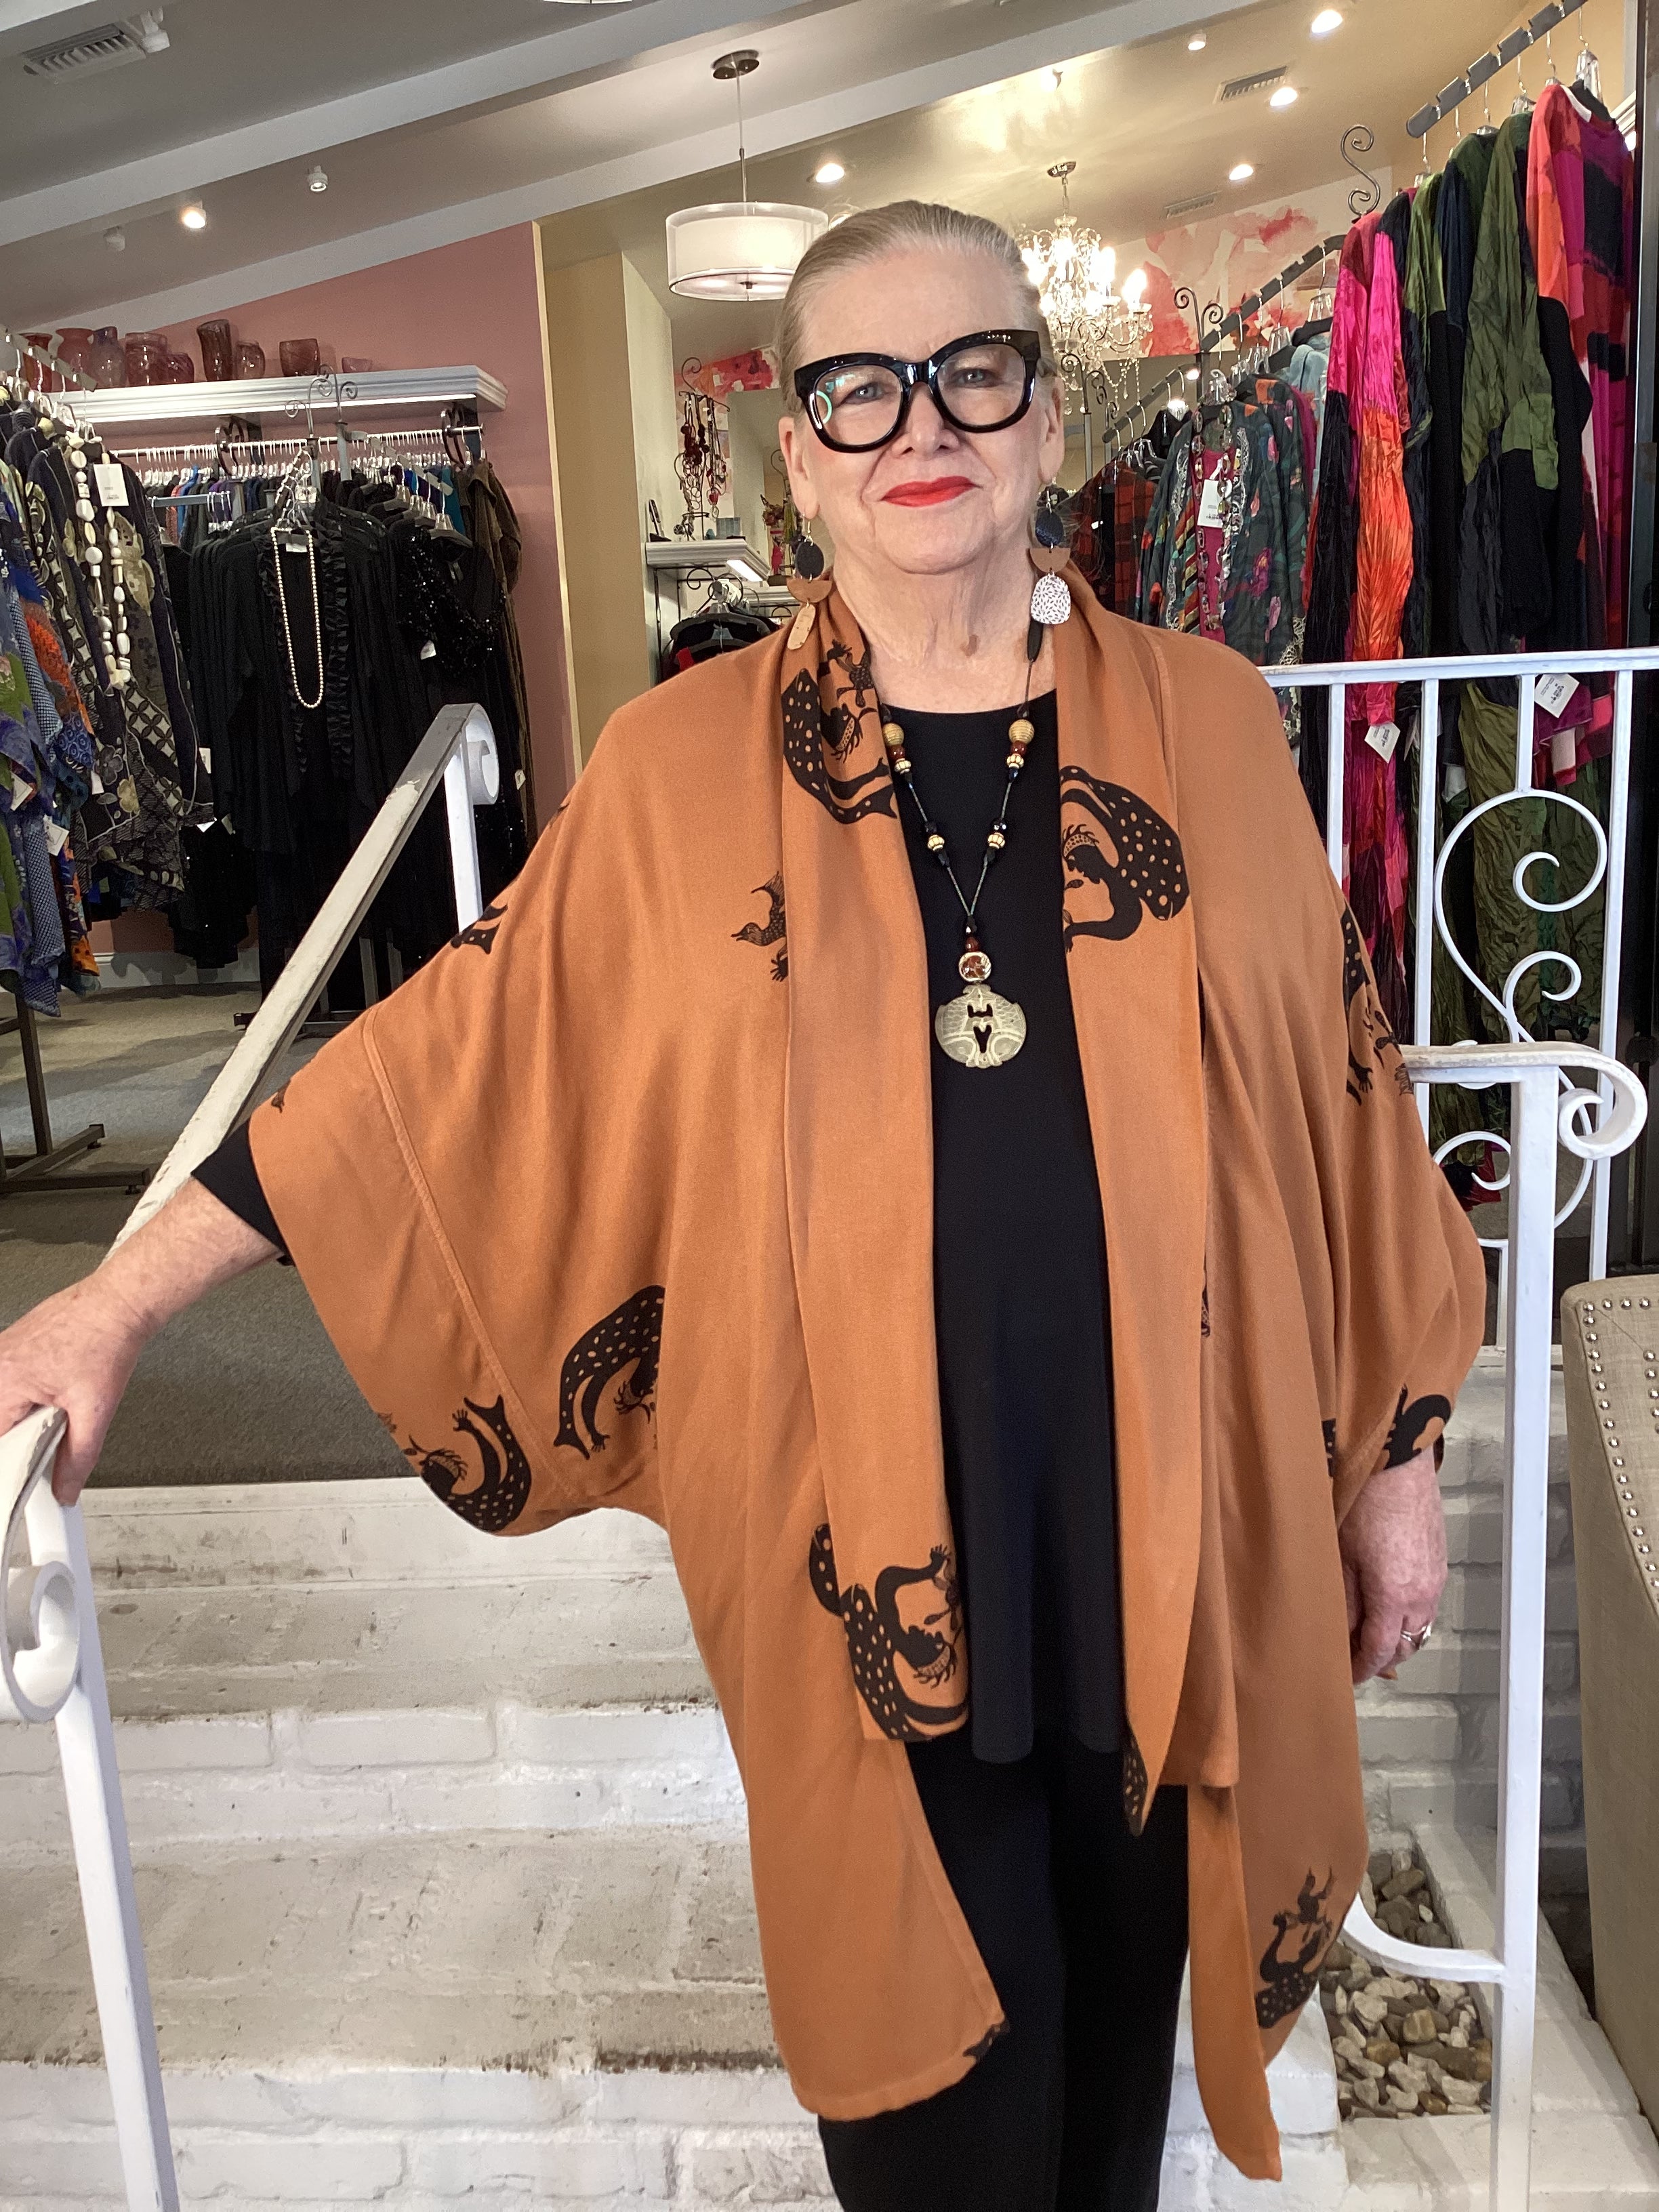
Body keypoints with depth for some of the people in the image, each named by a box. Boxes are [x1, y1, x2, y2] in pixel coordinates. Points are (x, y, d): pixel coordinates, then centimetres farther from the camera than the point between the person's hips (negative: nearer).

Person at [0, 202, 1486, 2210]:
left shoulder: (1206, 722, 0)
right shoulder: (684, 769, -4)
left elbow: (1333, 1103, 5)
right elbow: (444, 1064, 0)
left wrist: (1395, 1460, 10)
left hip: (1171, 1516, 2)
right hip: (866, 1545, -2)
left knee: (1122, 1986, 22)